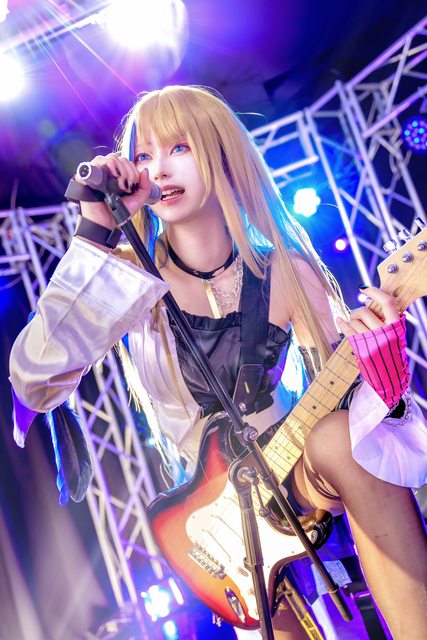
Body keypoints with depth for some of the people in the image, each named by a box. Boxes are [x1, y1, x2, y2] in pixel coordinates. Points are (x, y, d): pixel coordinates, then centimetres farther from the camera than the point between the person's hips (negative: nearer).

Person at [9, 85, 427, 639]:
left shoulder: (287, 273, -13)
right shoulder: (129, 274, -14)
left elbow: (338, 396, -9)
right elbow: (35, 386, -27)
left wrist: (378, 388, -33)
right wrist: (96, 236, -31)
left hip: (296, 468, 0)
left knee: (338, 437, -31)